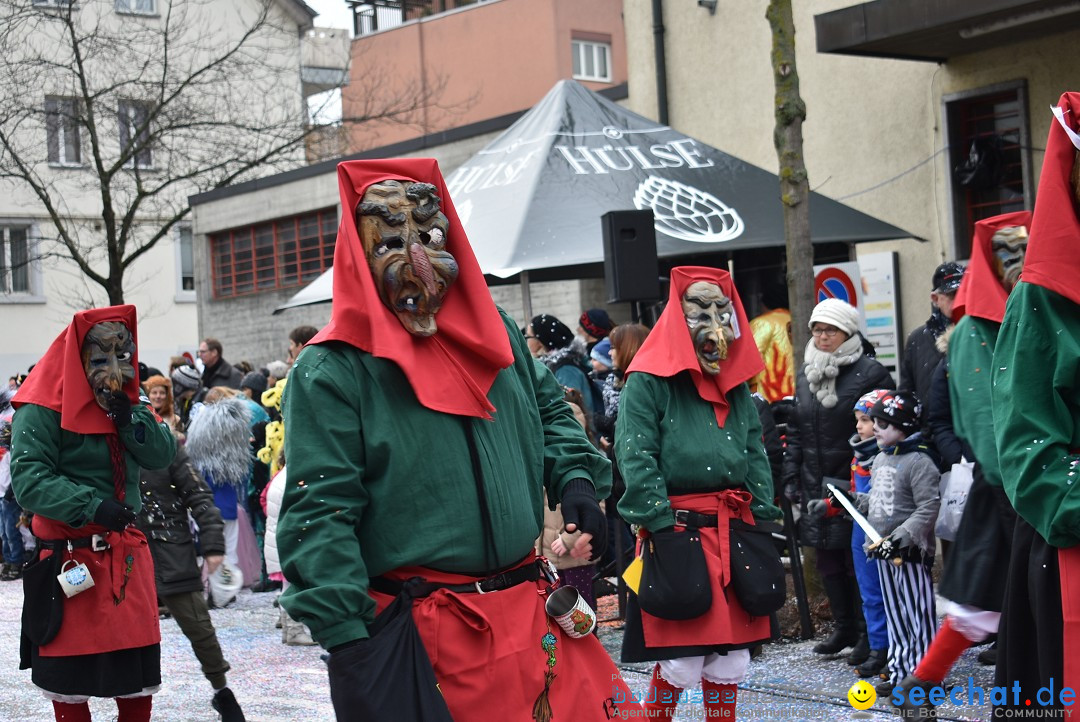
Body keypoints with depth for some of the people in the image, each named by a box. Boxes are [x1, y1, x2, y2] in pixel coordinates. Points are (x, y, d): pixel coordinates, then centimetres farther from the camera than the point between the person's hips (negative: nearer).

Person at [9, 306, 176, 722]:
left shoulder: (127, 403, 10)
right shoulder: (43, 409, -11)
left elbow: (163, 454, 1)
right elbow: (28, 479, -20)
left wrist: (128, 417, -15)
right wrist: (91, 505, -31)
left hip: (127, 556, 6)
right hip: (71, 558, -6)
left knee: (138, 685, 11)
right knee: (70, 685, 4)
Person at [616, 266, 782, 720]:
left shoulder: (737, 383, 15)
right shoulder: (650, 380, -5)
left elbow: (755, 455, 16)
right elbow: (635, 458, -12)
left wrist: (762, 519, 5)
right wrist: (661, 525, -17)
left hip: (734, 532, 6)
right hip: (679, 530, -6)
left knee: (731, 660, 9)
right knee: (680, 665, -6)